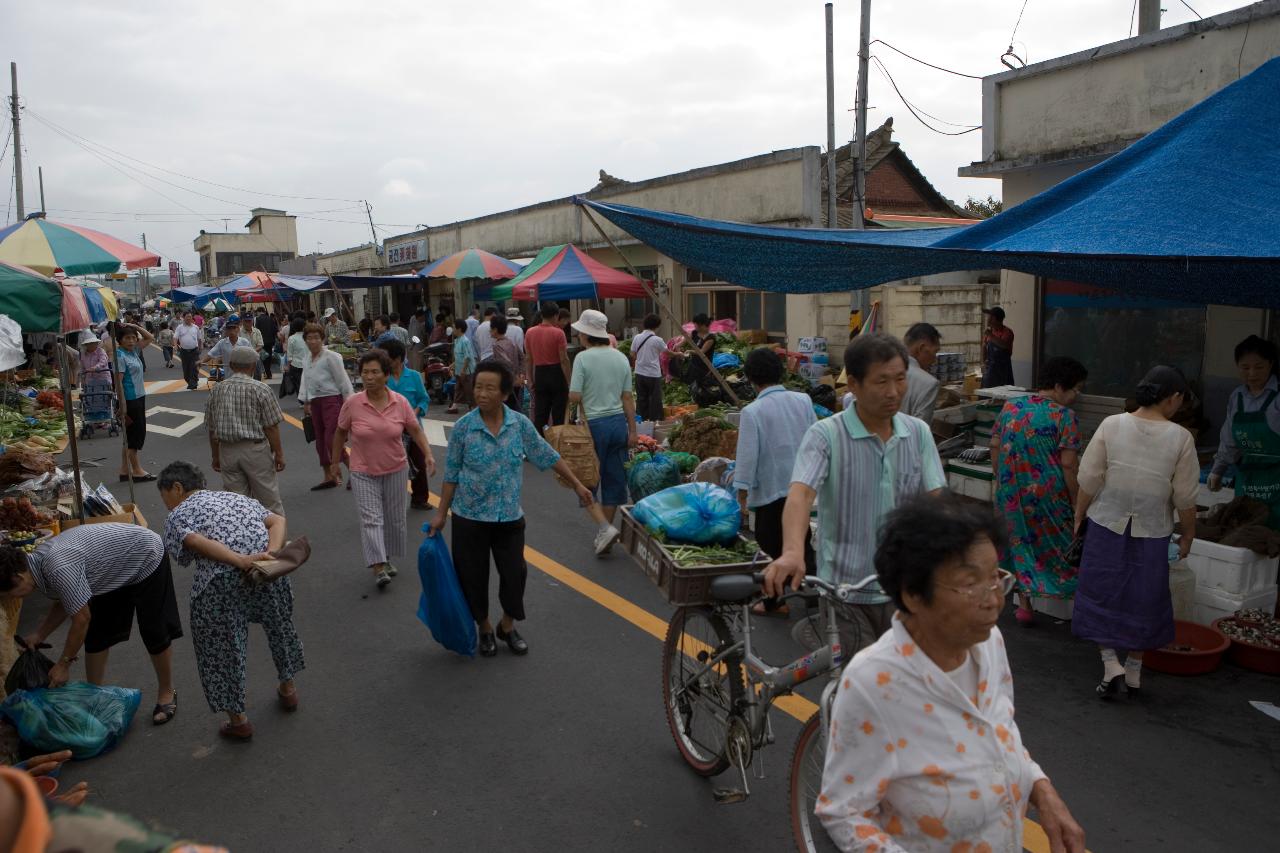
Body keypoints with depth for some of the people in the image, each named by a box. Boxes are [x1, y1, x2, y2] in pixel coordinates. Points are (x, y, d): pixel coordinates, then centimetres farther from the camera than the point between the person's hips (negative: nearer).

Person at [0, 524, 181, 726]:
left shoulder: (58, 567, -34)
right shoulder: (39, 558, -7)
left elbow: (82, 619, -25)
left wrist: (63, 665, -14)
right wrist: (39, 634, 2)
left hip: (147, 557, -9)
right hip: (116, 567, 9)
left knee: (154, 634, -1)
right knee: (96, 634, 7)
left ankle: (167, 693, 16)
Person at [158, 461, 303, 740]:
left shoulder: (177, 515, 12)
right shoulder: (237, 497, 26)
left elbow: (198, 543, -11)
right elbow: (278, 521, 8)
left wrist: (242, 562, -20)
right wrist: (271, 554, -6)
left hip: (220, 582, -5)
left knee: (219, 646, 14)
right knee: (278, 625, 28)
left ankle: (238, 721, 23)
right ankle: (287, 689, 46)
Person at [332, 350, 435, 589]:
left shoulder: (400, 402, -8)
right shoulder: (352, 403, -12)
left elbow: (415, 430, 2)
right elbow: (340, 433, 3)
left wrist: (428, 455, -9)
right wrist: (335, 462, 8)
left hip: (396, 470, 2)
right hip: (364, 473, -2)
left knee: (394, 518, 12)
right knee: (371, 519, -9)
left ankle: (387, 559, 30)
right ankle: (378, 567, -9)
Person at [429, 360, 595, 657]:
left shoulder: (520, 424, -7)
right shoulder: (463, 427, -10)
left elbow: (547, 456, 4)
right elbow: (452, 474, -2)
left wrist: (577, 485, 7)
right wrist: (441, 514, -1)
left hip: (510, 516, 1)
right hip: (470, 517, -1)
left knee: (514, 572, 8)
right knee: (474, 576, 9)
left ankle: (507, 625, 33)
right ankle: (485, 629, 33)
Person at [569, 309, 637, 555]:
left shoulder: (583, 358, -10)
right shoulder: (621, 358, 6)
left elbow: (574, 397, -15)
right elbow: (628, 398, 6)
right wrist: (632, 430, 9)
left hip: (594, 424, -5)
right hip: (618, 423, 5)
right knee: (614, 479, 11)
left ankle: (604, 527, -10)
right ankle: (604, 534, 19)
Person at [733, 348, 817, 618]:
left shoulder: (752, 411, -16)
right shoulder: (803, 400, -2)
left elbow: (747, 456, -15)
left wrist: (742, 495, -8)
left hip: (770, 489, -4)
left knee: (771, 548, 10)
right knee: (802, 542, 18)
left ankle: (774, 602, 19)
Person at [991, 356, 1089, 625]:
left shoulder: (1010, 407, 2)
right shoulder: (1064, 416, -15)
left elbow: (995, 445, 6)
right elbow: (1068, 464, -17)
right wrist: (1077, 502, -8)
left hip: (1012, 493, 5)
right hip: (1048, 496, -4)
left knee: (1021, 542, 16)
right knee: (1057, 544, 13)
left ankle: (1024, 604, 19)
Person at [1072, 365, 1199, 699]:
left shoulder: (1112, 425, -9)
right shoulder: (1181, 438, -10)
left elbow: (1089, 481, -6)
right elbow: (1185, 498, -5)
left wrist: (1078, 518, 7)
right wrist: (1188, 535, 10)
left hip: (1106, 525, 0)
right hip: (1152, 533, 0)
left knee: (1101, 595, 13)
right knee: (1142, 601, 15)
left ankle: (1110, 663, 4)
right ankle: (1134, 672, 26)